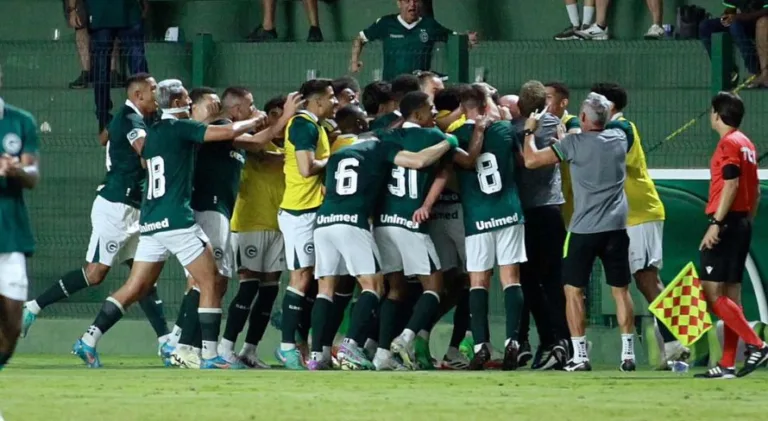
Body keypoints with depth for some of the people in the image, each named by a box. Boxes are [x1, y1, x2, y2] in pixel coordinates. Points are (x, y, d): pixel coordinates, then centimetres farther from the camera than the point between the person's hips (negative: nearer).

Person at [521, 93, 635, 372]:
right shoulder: (619, 139, 7)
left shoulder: (574, 143, -9)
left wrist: (529, 131, 11)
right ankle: (628, 353, 8)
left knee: (574, 289, 5)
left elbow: (531, 160, -5)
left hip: (584, 228, -4)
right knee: (621, 290, 10)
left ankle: (580, 355, 0)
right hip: (616, 226, 4)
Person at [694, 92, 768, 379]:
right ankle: (728, 365, 8)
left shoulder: (729, 143, -11)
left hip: (727, 223, -10)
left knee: (712, 293, -10)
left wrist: (716, 223, -22)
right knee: (730, 294, 9)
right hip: (743, 224, 10)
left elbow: (731, 185, -20)